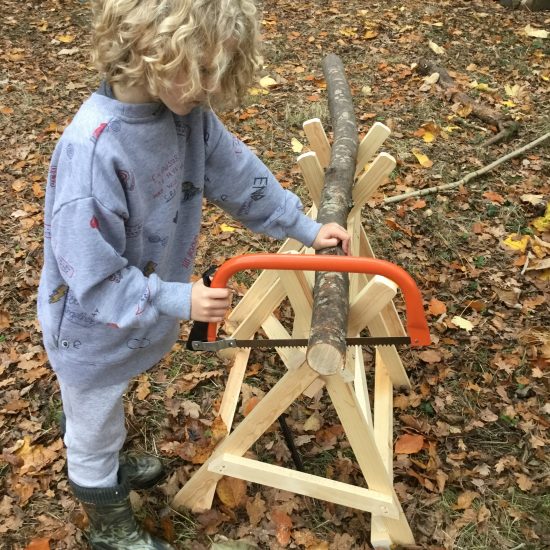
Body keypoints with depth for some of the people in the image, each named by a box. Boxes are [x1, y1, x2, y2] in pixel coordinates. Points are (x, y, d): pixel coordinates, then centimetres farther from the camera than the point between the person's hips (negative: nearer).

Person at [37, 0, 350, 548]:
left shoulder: (186, 112, -15)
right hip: (94, 329, -6)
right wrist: (176, 300, -29)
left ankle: (108, 467, 63)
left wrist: (305, 227, 2)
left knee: (103, 418, 35)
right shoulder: (91, 148, -38)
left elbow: (240, 176, 0)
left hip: (140, 312, 6)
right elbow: (91, 277, -32)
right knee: (94, 430, 22)